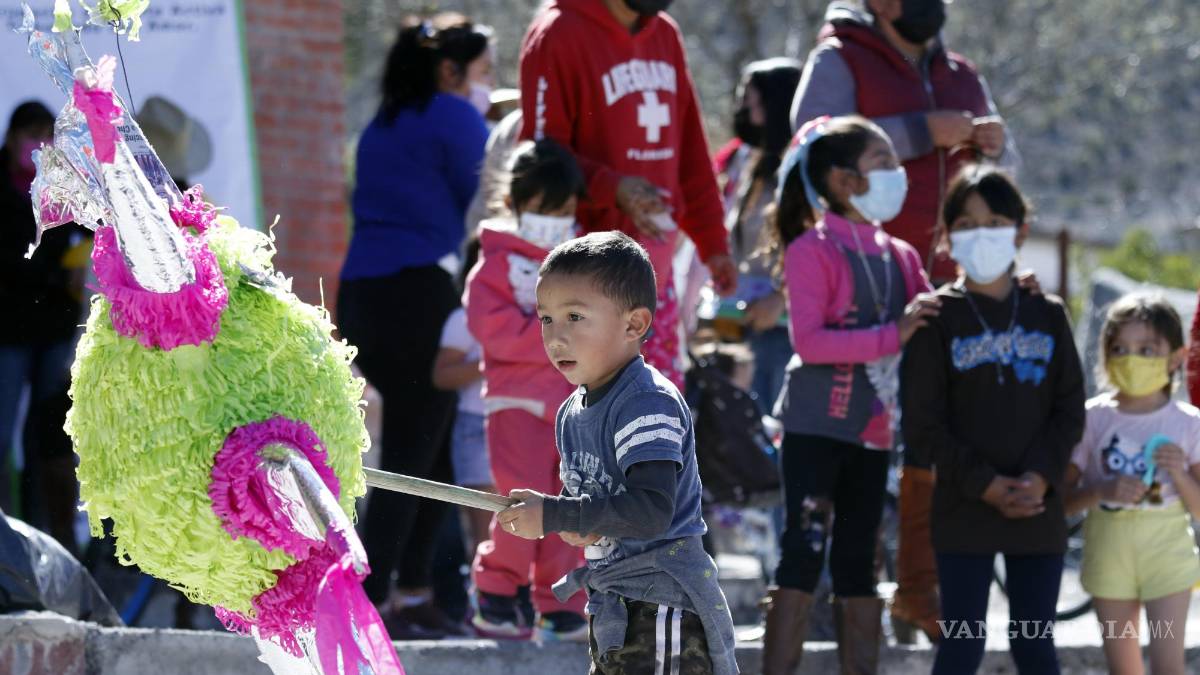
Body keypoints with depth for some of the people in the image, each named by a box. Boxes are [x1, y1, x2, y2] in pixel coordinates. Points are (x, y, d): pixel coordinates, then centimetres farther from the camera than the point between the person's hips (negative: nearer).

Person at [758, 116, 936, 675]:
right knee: (804, 552, -8)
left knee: (857, 563, 10)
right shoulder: (813, 250, -9)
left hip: (872, 430, 7)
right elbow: (808, 340, -19)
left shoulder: (900, 256, 12)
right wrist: (891, 335, -23)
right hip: (817, 424, -7)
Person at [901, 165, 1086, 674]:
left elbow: (1070, 408, 5)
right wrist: (984, 485, -14)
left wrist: (1041, 476, -12)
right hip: (964, 509, -3)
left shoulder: (1048, 315, 8)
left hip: (1039, 510, 3)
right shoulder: (938, 317, -1)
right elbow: (922, 423, -5)